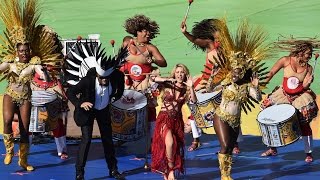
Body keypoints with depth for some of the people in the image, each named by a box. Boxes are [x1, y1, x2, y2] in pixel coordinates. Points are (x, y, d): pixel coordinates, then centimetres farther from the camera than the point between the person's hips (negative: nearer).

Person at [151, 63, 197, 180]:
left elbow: (194, 101, -11)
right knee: (170, 142, -25)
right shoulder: (167, 85, -2)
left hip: (177, 119, 4)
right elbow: (153, 79, -15)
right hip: (164, 118, -3)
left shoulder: (186, 89, 4)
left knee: (176, 146, 3)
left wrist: (191, 87, -22)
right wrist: (167, 80, -23)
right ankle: (171, 170, -7)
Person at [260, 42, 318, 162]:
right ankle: (273, 149, 21)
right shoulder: (286, 61, -7)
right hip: (283, 95, 1)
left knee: (304, 124, -8)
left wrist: (308, 82, -29)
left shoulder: (308, 68, -2)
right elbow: (271, 73, -4)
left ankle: (308, 153, 5)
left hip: (299, 97, -1)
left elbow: (304, 87, -8)